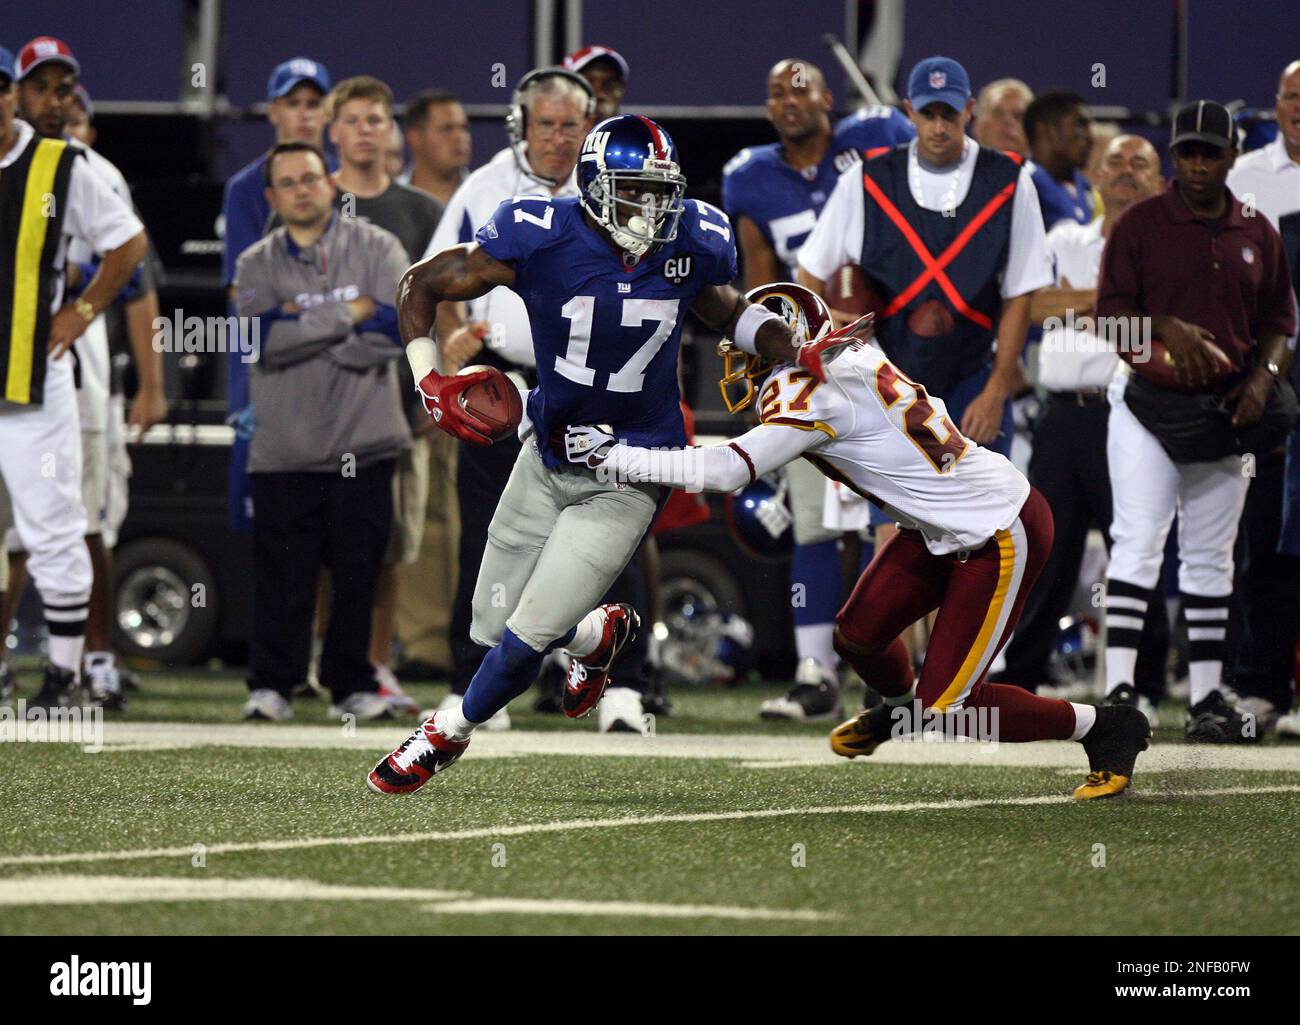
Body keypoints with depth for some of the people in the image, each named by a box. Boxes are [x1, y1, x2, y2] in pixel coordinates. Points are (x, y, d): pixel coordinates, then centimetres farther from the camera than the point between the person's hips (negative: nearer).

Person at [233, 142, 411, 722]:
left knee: (359, 571, 2)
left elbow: (393, 331, -9)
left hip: (363, 445, 0)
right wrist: (350, 314, -9)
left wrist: (304, 328, -9)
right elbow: (265, 338, -11)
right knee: (282, 572, -3)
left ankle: (353, 685, 12)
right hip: (284, 449, 0)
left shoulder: (376, 249, 6)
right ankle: (270, 685, 4)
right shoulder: (257, 266, 7)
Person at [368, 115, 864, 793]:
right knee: (496, 629, 9)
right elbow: (421, 286, -8)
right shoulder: (542, 239, -19)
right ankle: (599, 634, 42)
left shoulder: (693, 244, -11)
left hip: (628, 476, -1)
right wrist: (429, 384, -20)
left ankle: (449, 733, 23)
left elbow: (726, 312, 13)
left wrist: (800, 354, -3)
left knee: (529, 636, -6)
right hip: (548, 457, 1)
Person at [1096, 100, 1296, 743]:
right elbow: (1110, 312, -6)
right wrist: (1166, 326, -23)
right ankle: (1119, 688, -17)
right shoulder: (1140, 224, -1)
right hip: (1146, 402, -4)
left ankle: (1206, 700, 13)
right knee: (1138, 544, -13)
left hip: (1223, 415, 4)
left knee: (1211, 558, 9)